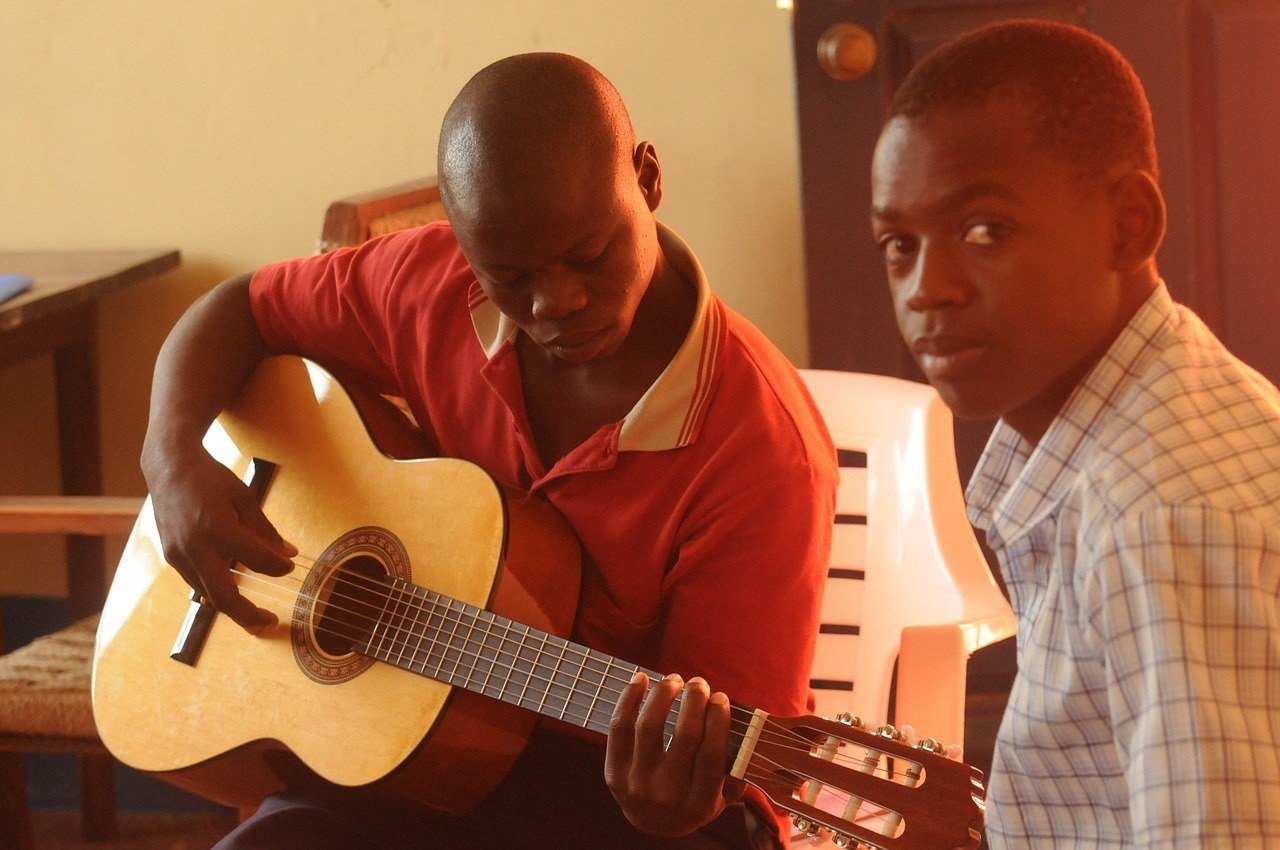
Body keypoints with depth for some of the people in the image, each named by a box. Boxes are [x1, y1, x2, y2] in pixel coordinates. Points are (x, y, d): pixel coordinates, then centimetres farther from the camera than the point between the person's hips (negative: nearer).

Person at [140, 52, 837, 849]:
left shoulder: (765, 453, -19)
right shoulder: (431, 288, -3)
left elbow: (727, 746, -16)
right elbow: (239, 312, 13)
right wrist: (175, 458, -8)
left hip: (605, 783, -3)